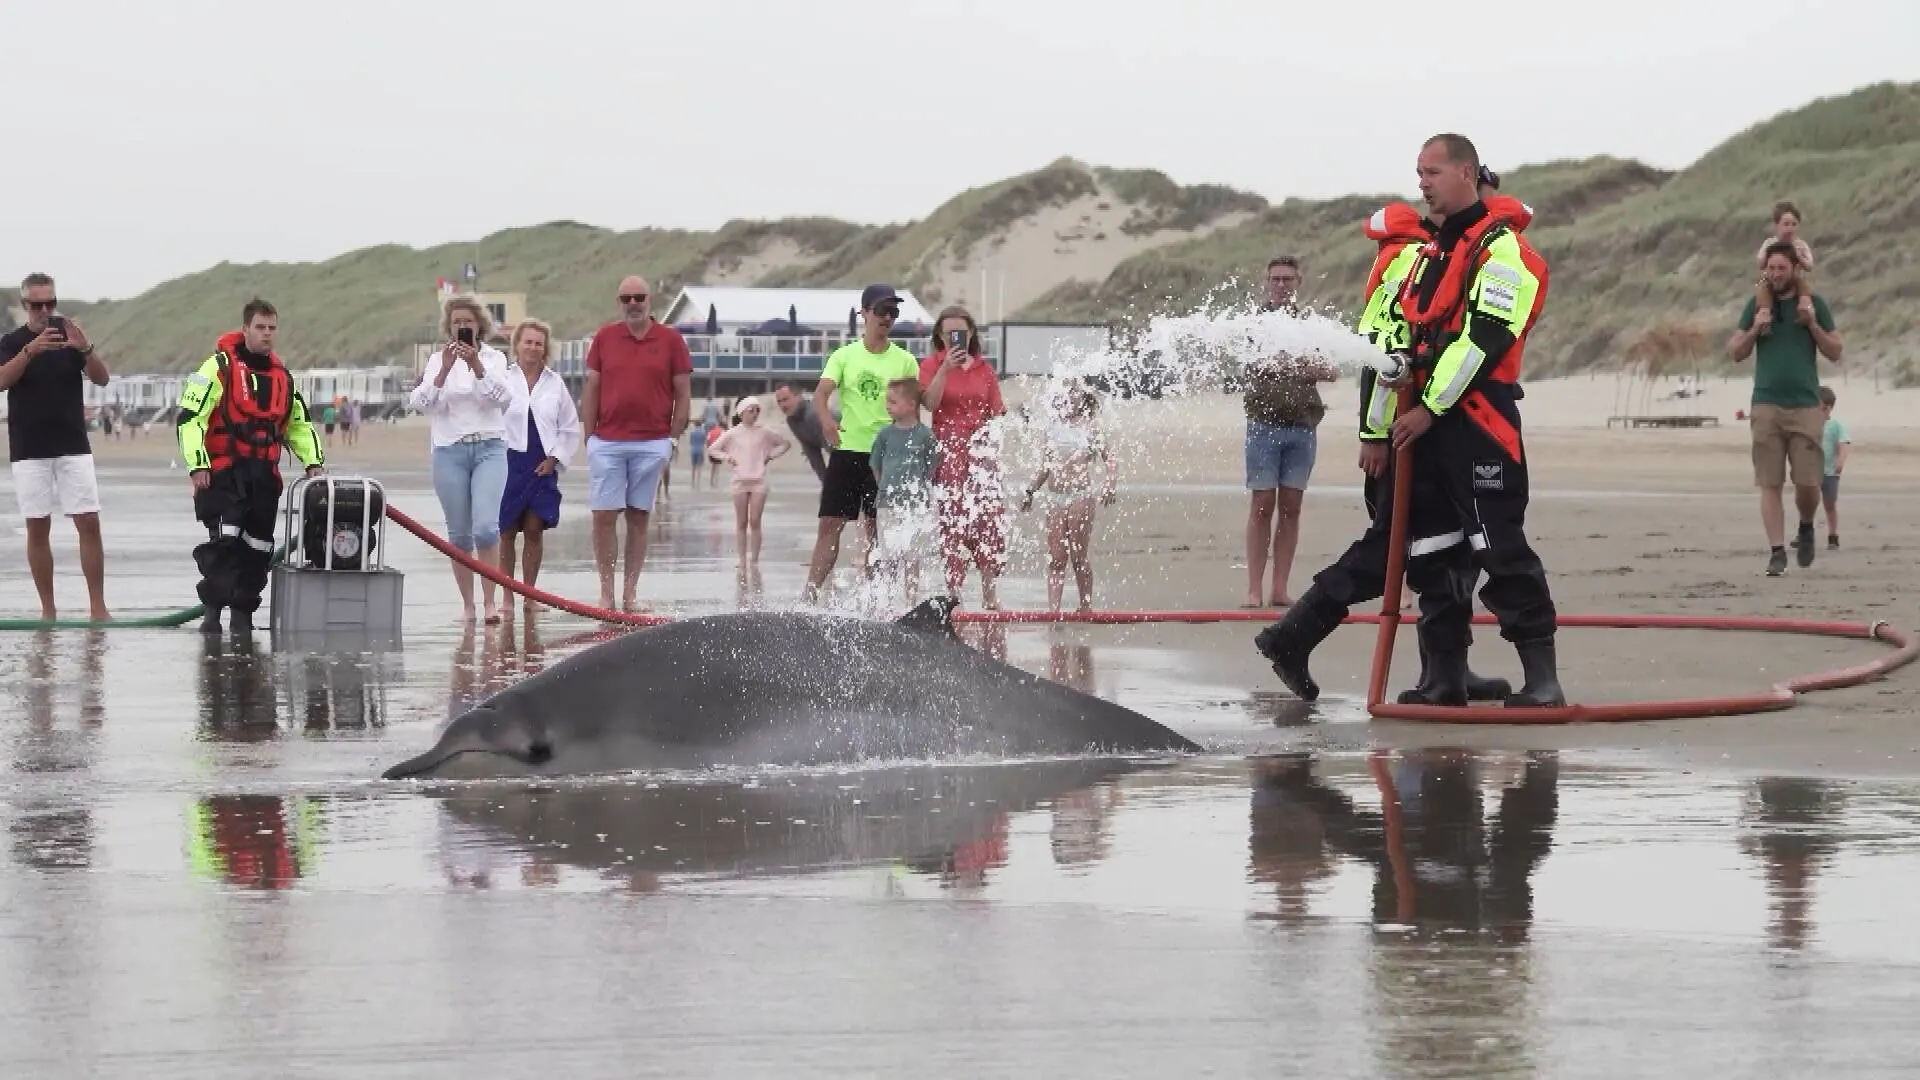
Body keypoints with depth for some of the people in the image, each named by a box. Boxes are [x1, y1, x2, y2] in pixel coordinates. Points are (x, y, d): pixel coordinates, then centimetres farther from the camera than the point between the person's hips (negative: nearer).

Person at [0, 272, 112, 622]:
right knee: (38, 528, 1)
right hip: (29, 451, 0)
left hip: (74, 446, 0)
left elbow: (102, 379, -5)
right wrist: (30, 350, -32)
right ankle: (48, 610, 7)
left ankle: (98, 606, -5)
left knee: (89, 524, -7)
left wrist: (86, 349, -25)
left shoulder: (69, 335, 5)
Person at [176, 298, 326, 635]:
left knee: (258, 547, 5)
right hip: (223, 472, -6)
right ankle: (212, 610, -10)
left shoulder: (282, 376, 17)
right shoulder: (219, 367, -4)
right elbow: (190, 417, -8)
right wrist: (198, 465, -15)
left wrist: (314, 461, 15)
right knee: (225, 540, -17)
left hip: (264, 476, 6)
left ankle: (243, 613, 15)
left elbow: (299, 424, 29)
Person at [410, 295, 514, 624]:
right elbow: (421, 403, -5)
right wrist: (444, 370, -17)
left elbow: (503, 398, -9)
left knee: (485, 526, -17)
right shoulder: (438, 360, 7)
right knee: (459, 534, 2)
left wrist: (476, 366, -20)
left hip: (489, 449, -1)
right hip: (450, 451, 1)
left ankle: (489, 601, -14)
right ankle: (467, 604, 10)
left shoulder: (494, 358, 7)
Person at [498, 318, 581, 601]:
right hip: (509, 463, -2)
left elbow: (570, 428, 11)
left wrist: (555, 458, 1)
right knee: (507, 532, 2)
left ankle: (529, 596, 9)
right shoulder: (503, 379, -1)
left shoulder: (555, 383, 8)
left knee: (535, 530, 1)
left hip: (542, 467, 2)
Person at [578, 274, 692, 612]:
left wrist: (674, 439, 0)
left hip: (651, 444, -1)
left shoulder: (671, 340, 3)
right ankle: (606, 591, 3)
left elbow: (683, 394, 5)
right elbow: (591, 390, 8)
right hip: (607, 442, 1)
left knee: (638, 517, 4)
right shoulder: (604, 338, 6)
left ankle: (630, 592, 9)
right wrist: (588, 436, 3)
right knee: (604, 517, -3)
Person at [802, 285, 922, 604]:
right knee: (831, 524, -5)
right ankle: (811, 592, -6)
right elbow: (821, 392, -8)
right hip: (847, 449, -1)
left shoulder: (904, 361, 6)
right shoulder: (844, 356, 4)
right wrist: (826, 419, -29)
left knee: (876, 529, 4)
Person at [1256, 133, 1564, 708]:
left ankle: (1543, 678, -9)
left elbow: (1484, 337, -17)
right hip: (1423, 424, 9)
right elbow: (1399, 341, 24)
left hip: (1478, 423, -9)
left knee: (1500, 547, -11)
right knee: (1428, 550, 7)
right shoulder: (1430, 252, 21)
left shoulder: (1499, 247, -8)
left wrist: (1430, 408, -16)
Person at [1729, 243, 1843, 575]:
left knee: (1808, 483, -3)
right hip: (1766, 406, 1)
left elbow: (1835, 353, 6)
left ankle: (1806, 527, 27)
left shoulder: (1814, 303, 6)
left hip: (1805, 405, -1)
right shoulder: (1757, 304, 9)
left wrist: (1812, 324, -8)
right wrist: (1755, 330, -8)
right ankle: (1777, 551, -4)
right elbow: (1736, 353, 9)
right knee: (1770, 483, -5)